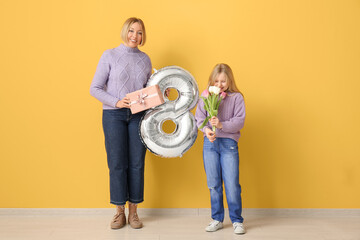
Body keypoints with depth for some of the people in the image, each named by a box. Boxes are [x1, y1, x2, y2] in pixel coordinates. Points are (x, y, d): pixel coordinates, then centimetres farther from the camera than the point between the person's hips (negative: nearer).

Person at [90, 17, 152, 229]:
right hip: (114, 115, -2)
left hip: (138, 115, 3)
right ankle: (120, 212, 16)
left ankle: (133, 211, 18)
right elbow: (95, 88, -2)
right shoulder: (110, 55, 0)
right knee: (117, 163, 1)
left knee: (137, 163, 3)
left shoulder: (145, 59, 11)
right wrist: (116, 102, -14)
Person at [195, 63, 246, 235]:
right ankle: (217, 219, 23)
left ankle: (237, 220, 16)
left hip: (229, 143, -2)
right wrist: (206, 129, -16)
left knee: (232, 184, -2)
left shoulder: (236, 97, -1)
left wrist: (222, 125, -19)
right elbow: (199, 117, 3)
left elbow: (239, 121, -5)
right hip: (210, 143, 2)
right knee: (213, 184, 9)